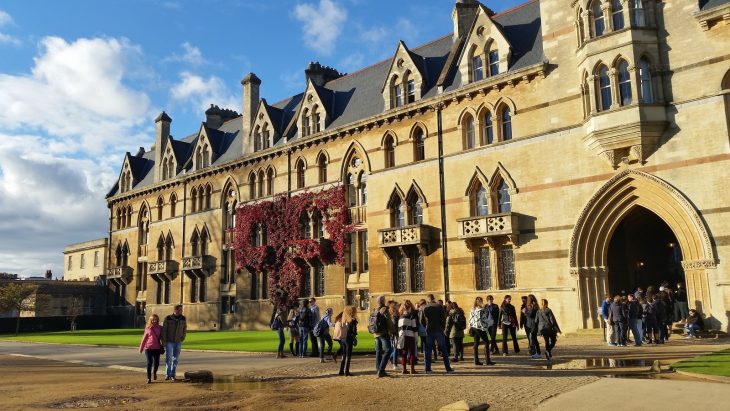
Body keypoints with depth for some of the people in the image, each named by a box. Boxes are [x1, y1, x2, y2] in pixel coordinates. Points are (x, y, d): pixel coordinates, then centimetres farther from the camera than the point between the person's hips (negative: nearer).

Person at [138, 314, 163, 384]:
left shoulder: (160, 328, 4)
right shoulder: (147, 328, 2)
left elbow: (162, 337, 10)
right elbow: (144, 338, 7)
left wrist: (162, 346, 6)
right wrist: (141, 348, 8)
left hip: (157, 348, 1)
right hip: (148, 347, -1)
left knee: (156, 363, 2)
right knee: (149, 363, -3)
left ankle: (154, 372, 33)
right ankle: (149, 378, 6)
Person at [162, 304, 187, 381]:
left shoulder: (183, 318, -1)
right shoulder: (168, 318, -11)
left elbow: (185, 328, 14)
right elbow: (164, 330, -8)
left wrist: (183, 337, 7)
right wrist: (163, 341, -10)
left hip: (178, 342, 3)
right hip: (169, 341, -3)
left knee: (176, 359, 6)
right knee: (168, 358, -1)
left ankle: (173, 375, 15)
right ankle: (167, 374, 11)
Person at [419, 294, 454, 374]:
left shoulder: (424, 308, 2)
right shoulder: (439, 307, -3)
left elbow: (421, 321, 4)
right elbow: (444, 319, -6)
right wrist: (442, 327, 7)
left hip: (429, 331, 1)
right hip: (439, 331, -1)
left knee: (428, 350, 7)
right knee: (443, 350, 5)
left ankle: (428, 369, 3)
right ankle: (448, 368, 4)